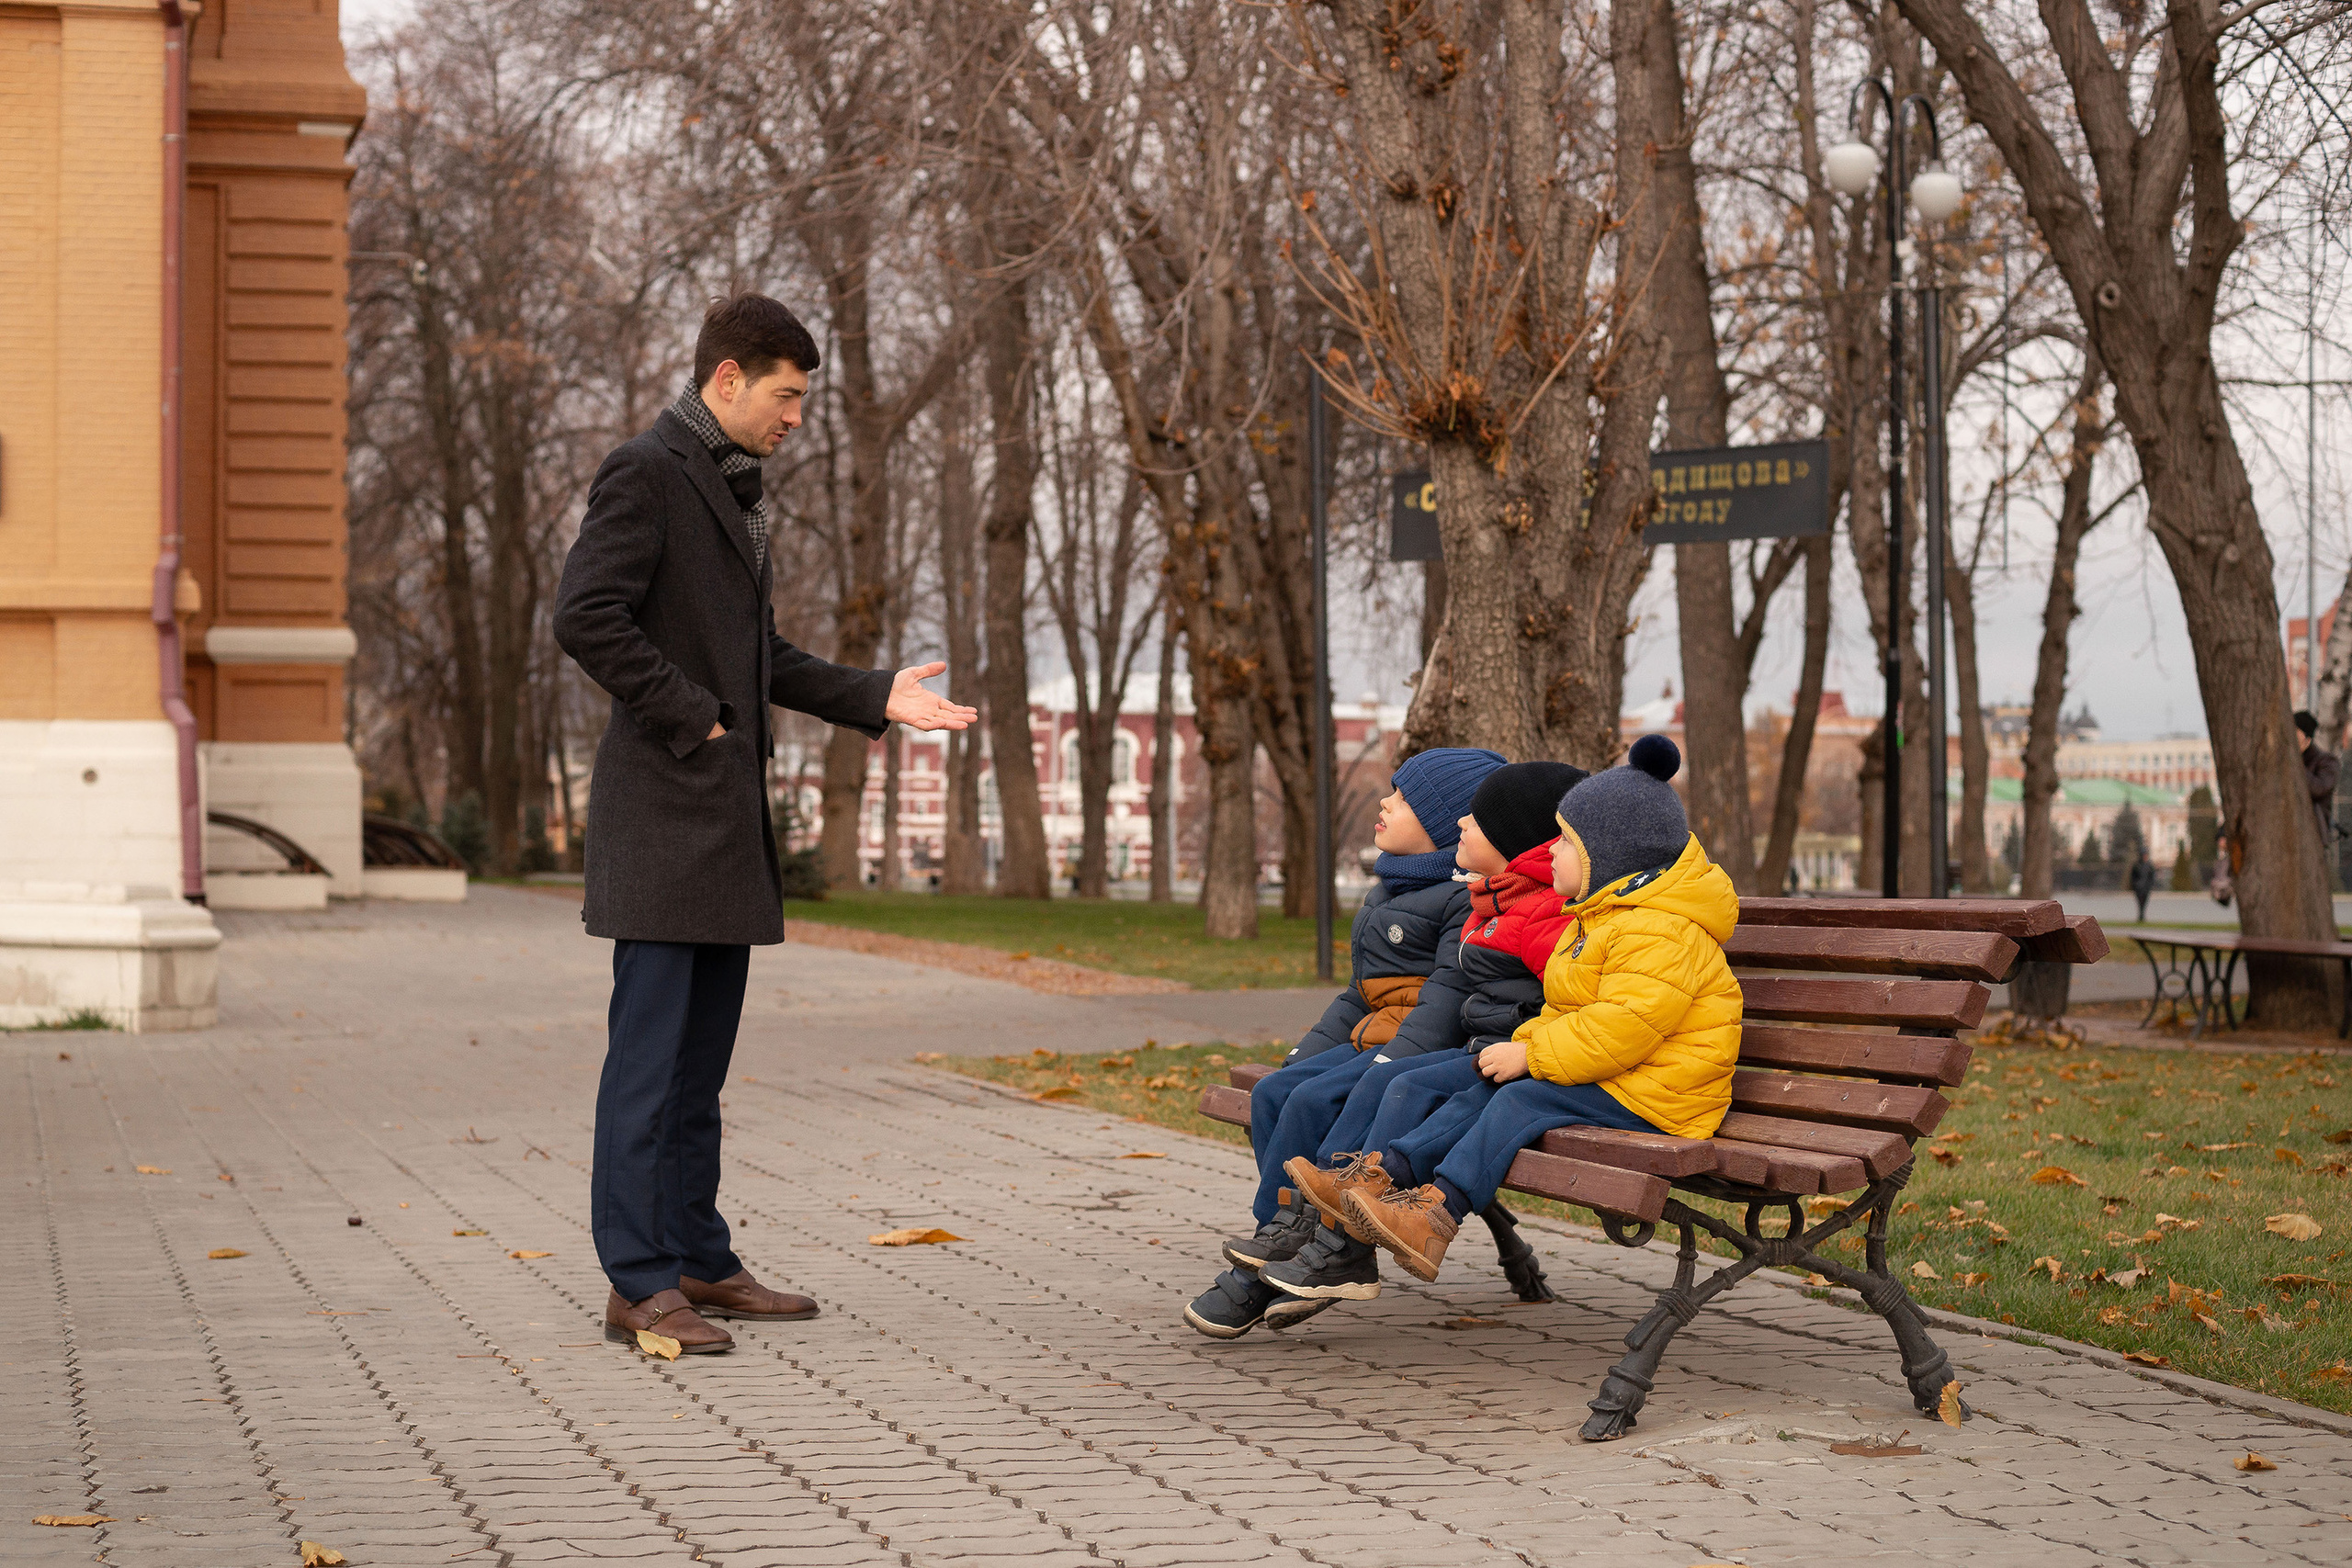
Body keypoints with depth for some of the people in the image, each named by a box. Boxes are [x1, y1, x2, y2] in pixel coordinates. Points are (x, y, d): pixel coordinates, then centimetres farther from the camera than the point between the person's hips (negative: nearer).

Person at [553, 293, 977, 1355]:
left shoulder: (732, 488, 21)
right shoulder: (644, 473, -9)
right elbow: (586, 618, -20)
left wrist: (875, 697, 15)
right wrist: (689, 715, -16)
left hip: (726, 815, 10)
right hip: (662, 810, -9)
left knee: (701, 1057, 13)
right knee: (649, 1051, -7)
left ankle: (699, 1262, 19)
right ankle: (639, 1285, -5)